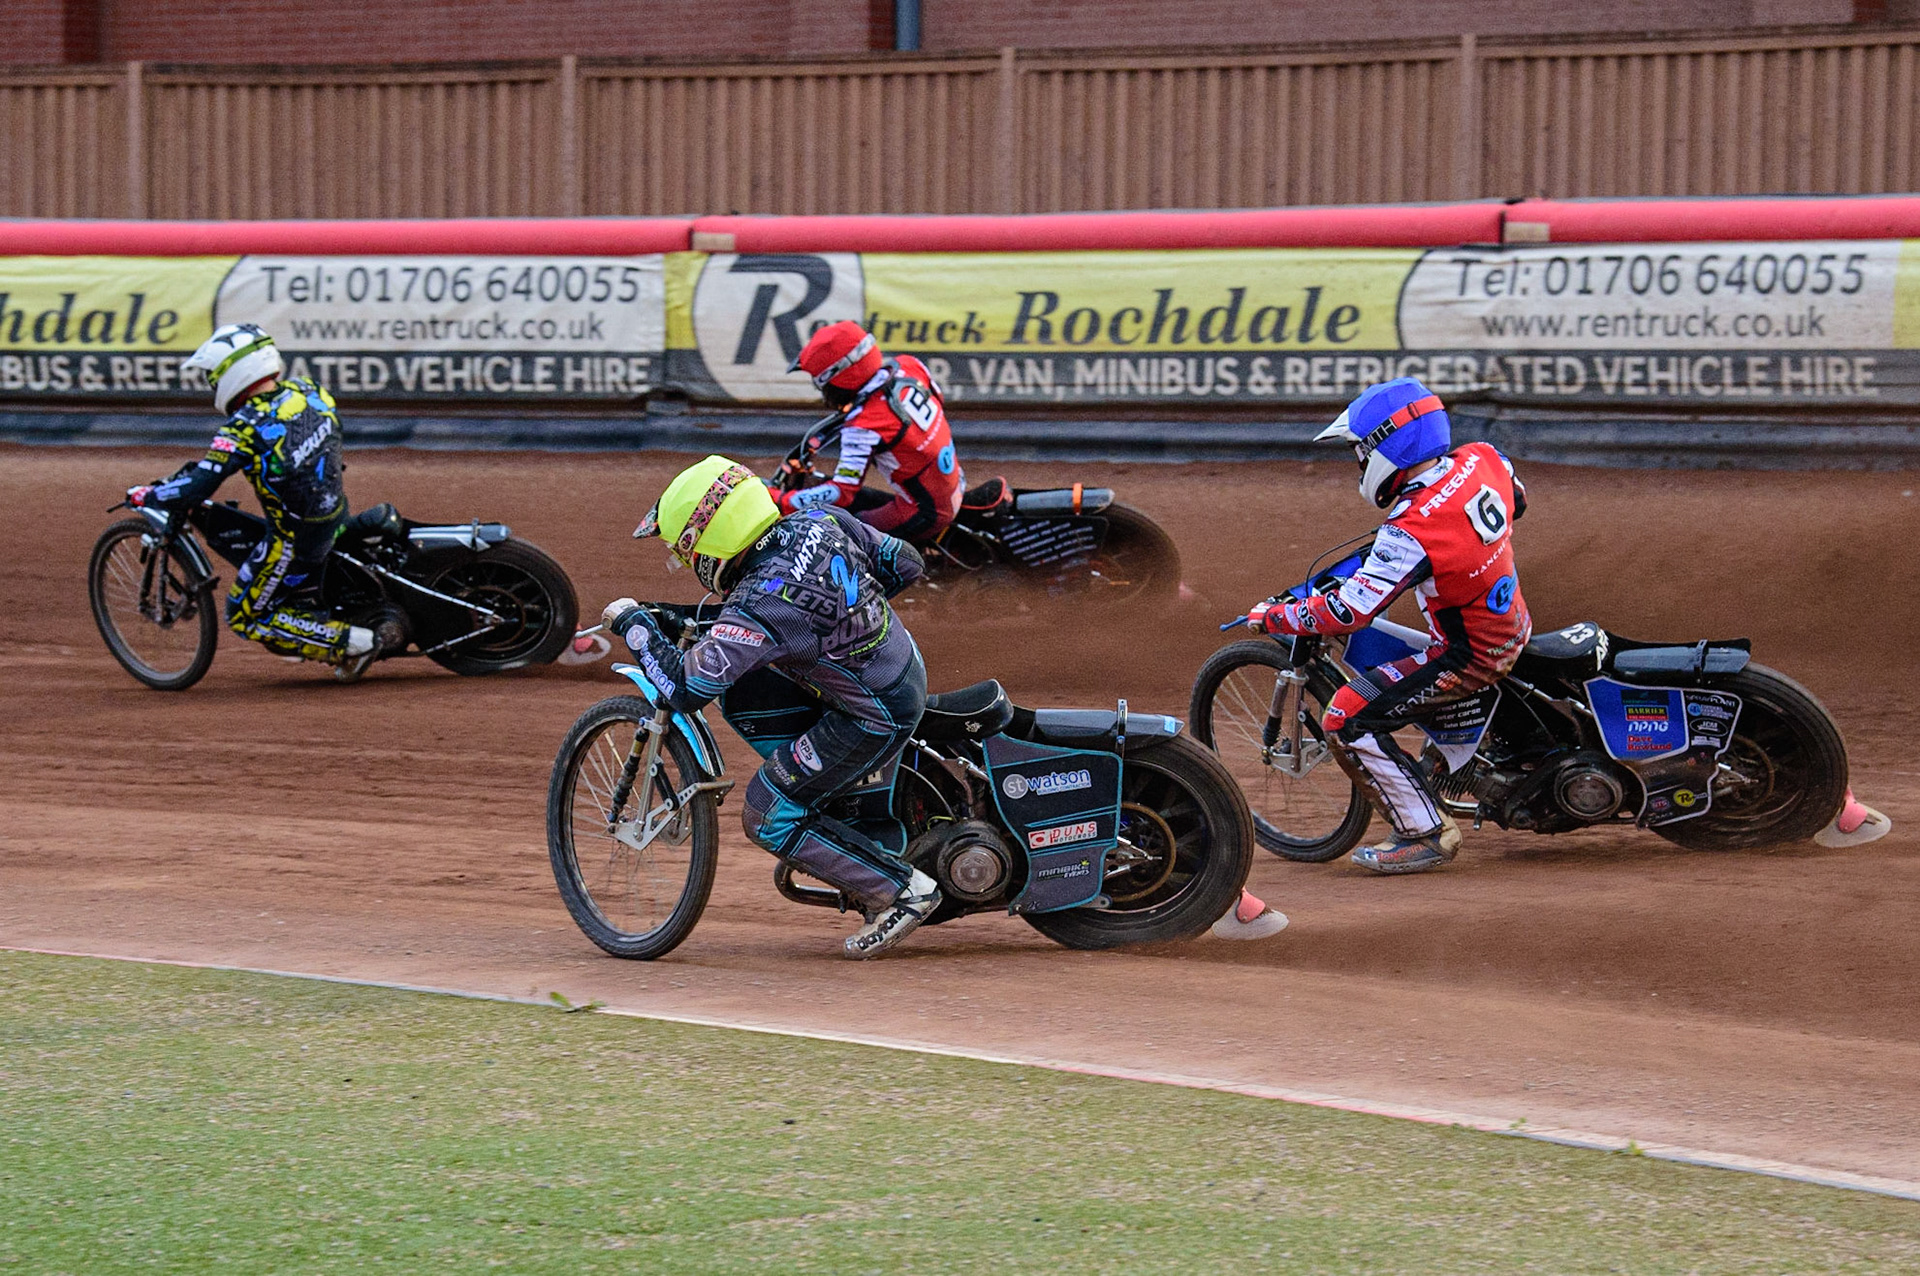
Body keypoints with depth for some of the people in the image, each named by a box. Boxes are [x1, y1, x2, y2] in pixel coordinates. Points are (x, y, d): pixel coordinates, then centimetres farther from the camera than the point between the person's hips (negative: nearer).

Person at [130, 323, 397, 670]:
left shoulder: (243, 429, -22)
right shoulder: (307, 391, -2)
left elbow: (195, 489, -25)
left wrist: (145, 495, -7)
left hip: (296, 543, -7)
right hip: (340, 521, 7)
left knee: (244, 616, 8)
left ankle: (355, 644, -7)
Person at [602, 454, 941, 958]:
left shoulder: (758, 608, -28)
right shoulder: (821, 521, -7)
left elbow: (684, 688, -26)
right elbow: (905, 563, 5)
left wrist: (633, 623, -11)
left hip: (874, 718, -9)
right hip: (903, 665, 9)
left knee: (768, 818, 4)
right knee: (741, 698, 13)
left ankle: (902, 891, 5)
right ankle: (847, 806, 16)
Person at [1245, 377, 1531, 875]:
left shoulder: (1412, 533, -30)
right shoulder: (1481, 460, -8)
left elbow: (1346, 613, -26)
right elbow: (1517, 500, 16)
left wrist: (1273, 617, -12)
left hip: (1470, 658, -9)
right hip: (1514, 625, 9)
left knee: (1348, 720, -9)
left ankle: (1426, 834, -4)